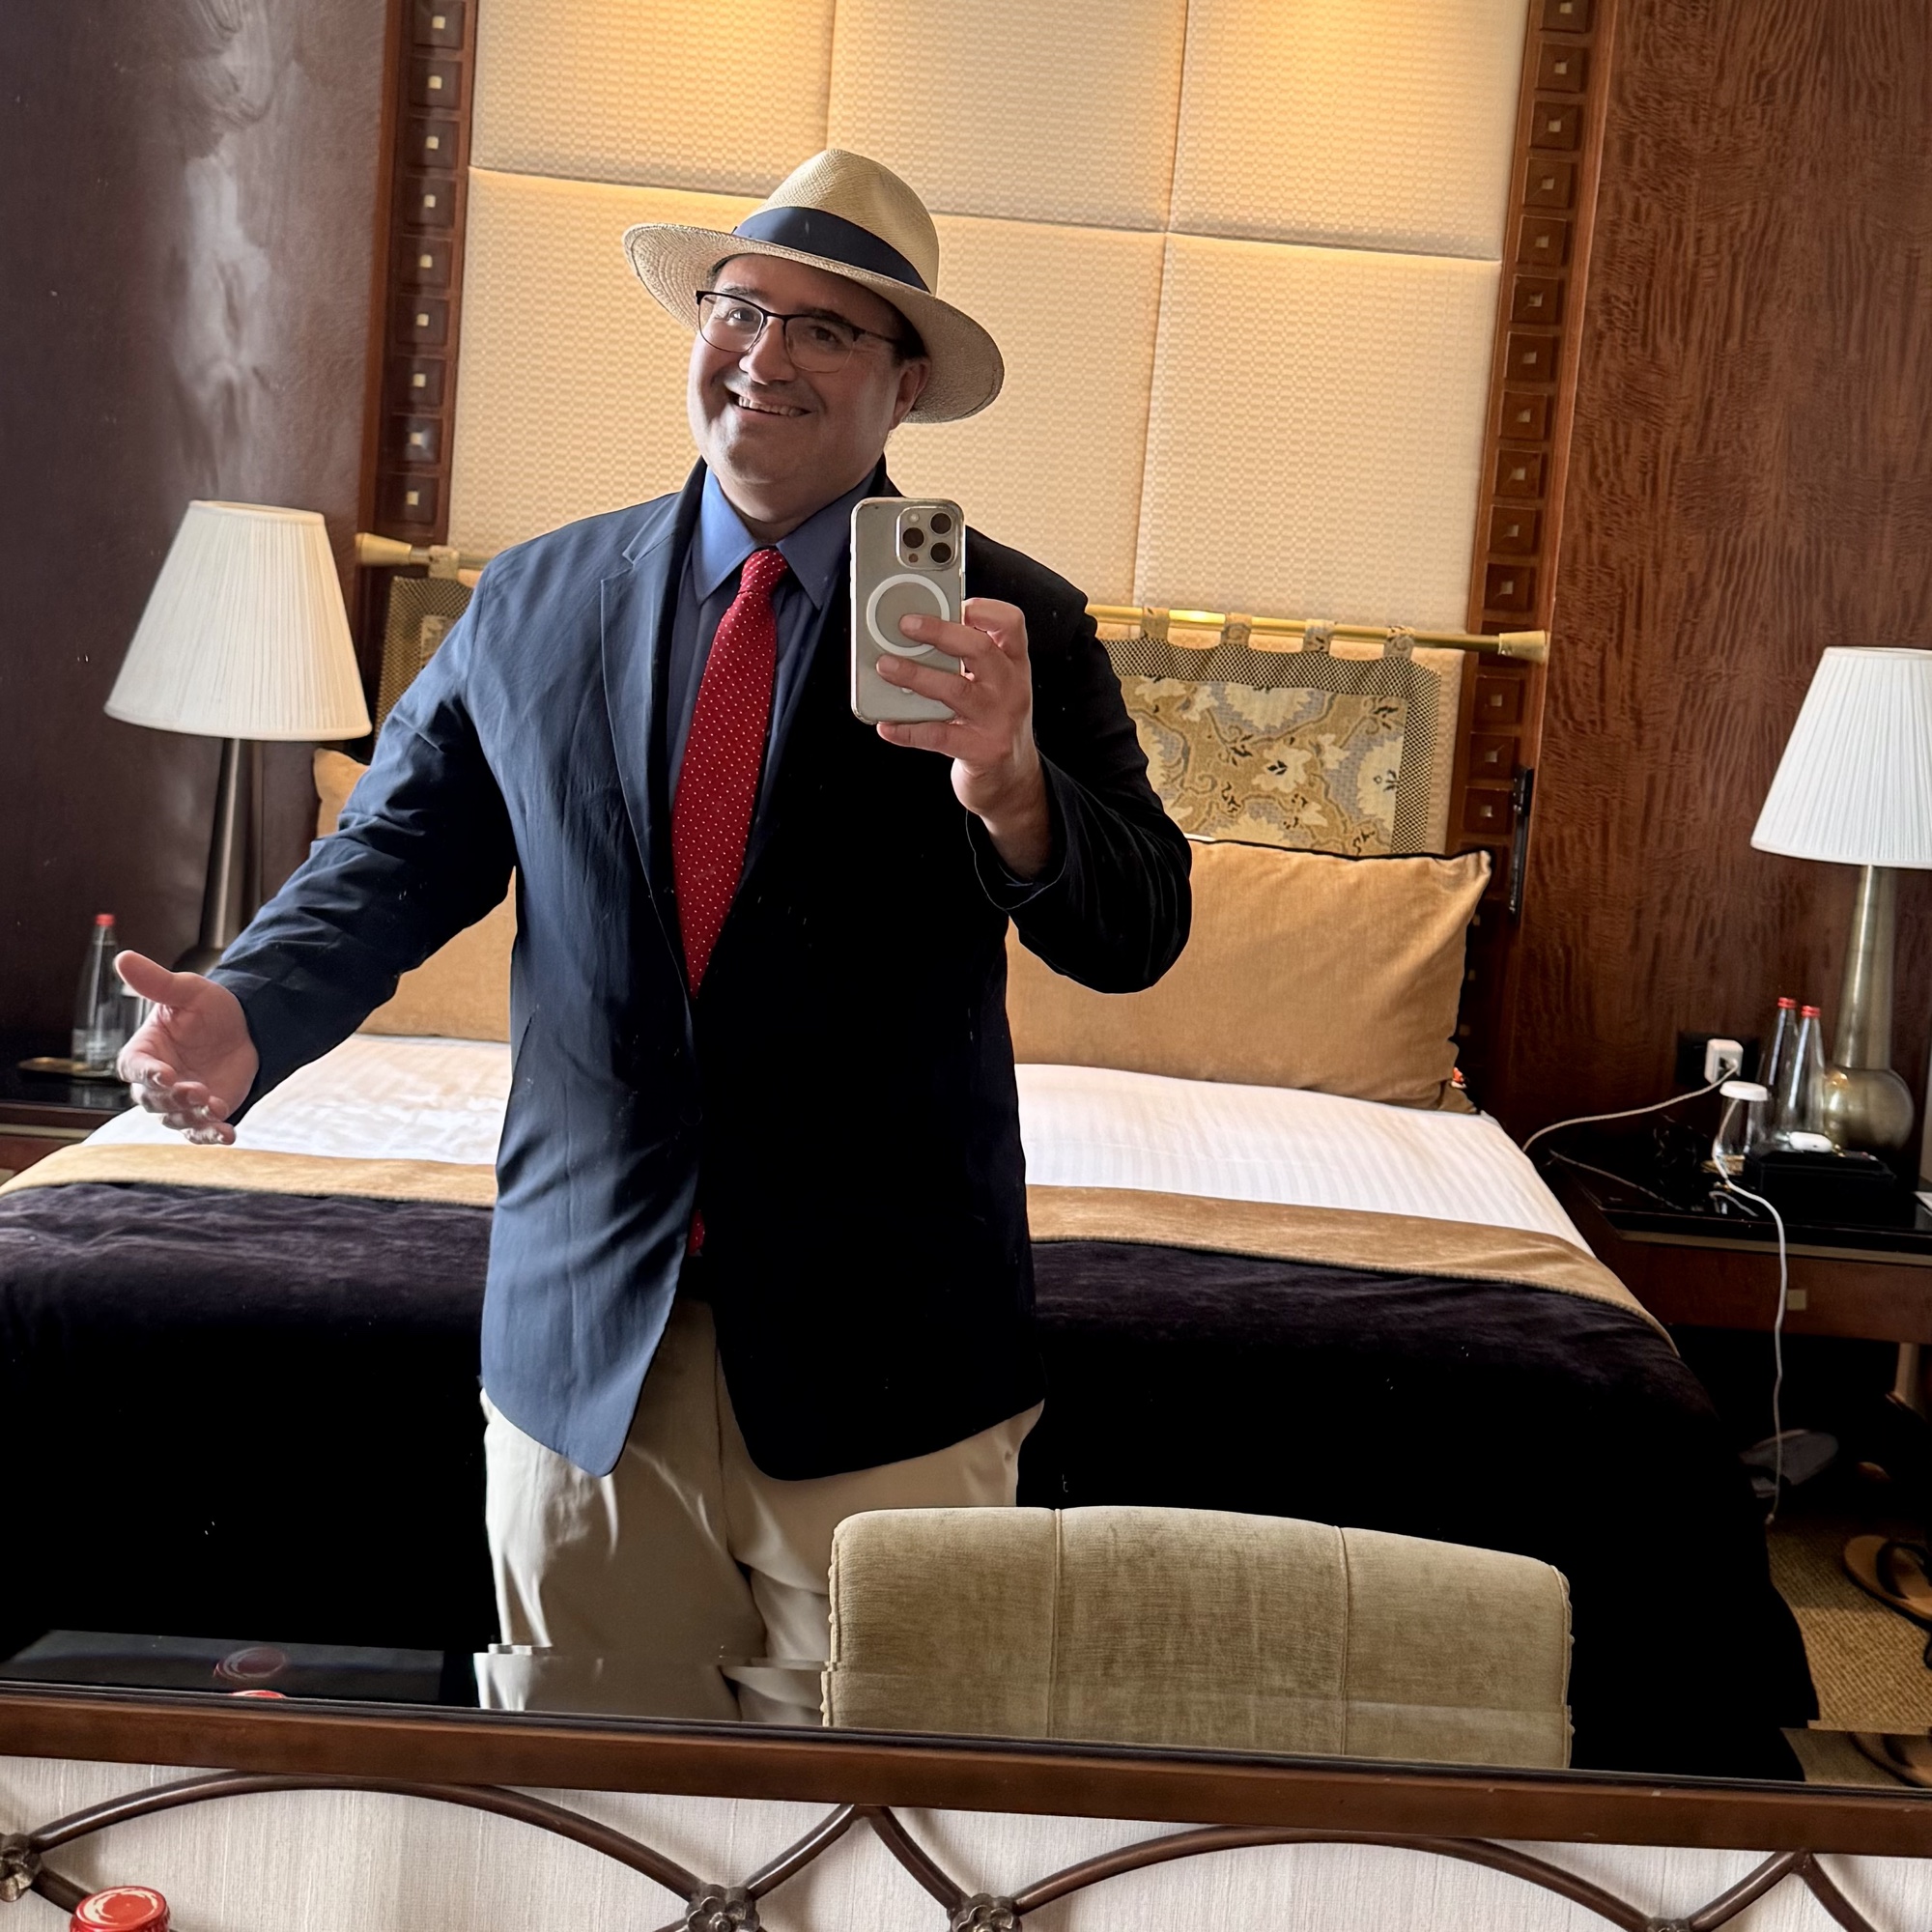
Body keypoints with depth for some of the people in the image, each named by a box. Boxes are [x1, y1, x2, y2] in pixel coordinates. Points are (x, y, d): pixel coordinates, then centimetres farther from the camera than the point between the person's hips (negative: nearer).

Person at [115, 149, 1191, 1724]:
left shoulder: (1014, 626, -3)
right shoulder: (532, 603, 5)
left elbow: (1136, 936, -8)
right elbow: (399, 857, 6)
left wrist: (1010, 786, -28)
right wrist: (250, 1007, -13)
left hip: (878, 1358, -2)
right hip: (582, 1345, 2)